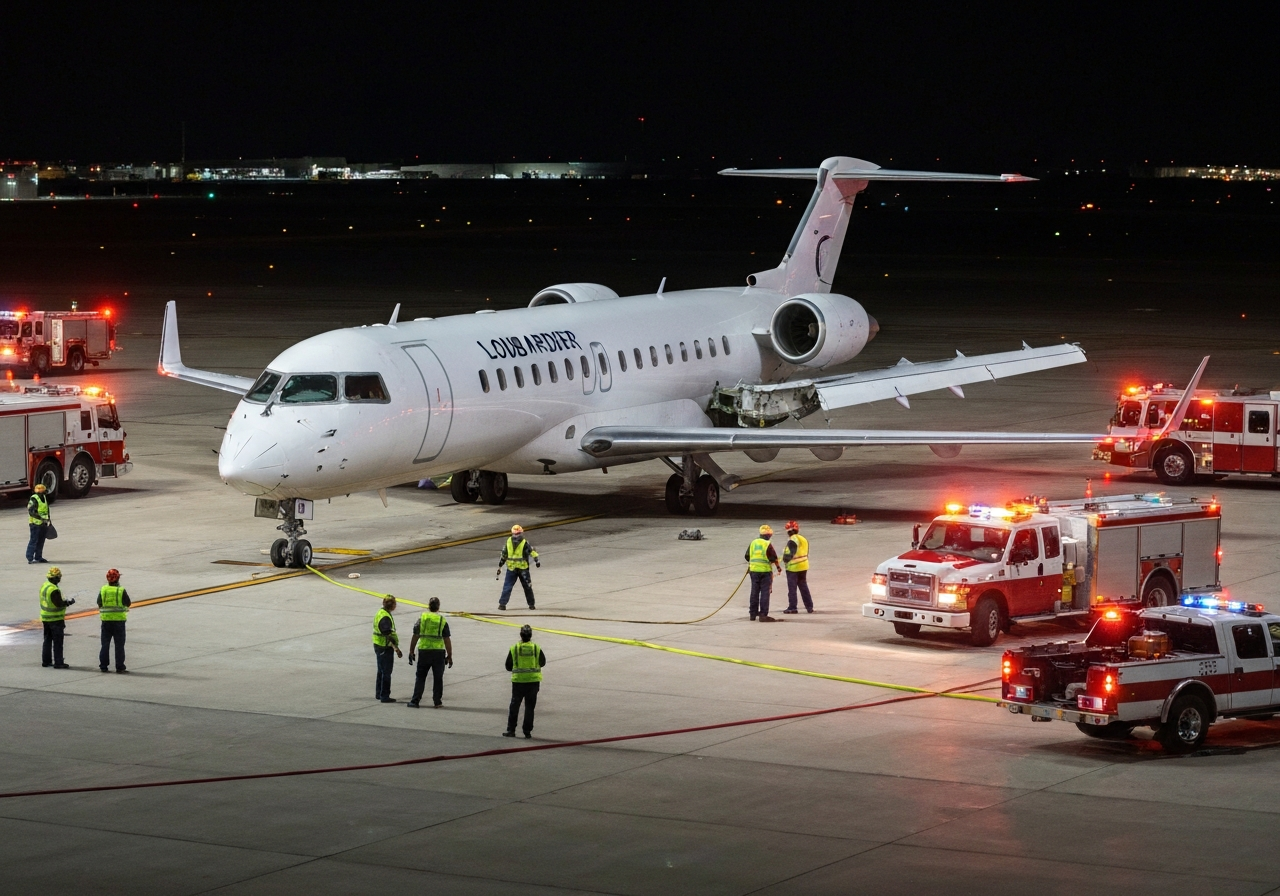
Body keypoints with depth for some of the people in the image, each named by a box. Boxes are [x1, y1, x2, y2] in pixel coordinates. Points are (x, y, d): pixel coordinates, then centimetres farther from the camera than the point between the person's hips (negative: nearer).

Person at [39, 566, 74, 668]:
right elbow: (59, 604, -25)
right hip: (55, 619, -9)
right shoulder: (54, 590, -24)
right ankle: (58, 662, 0)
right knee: (57, 642, -2)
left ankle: (46, 661, 22)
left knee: (47, 640, 17)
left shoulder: (44, 586, 5)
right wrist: (69, 602, -9)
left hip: (45, 617, 9)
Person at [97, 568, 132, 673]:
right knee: (119, 645, 3)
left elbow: (99, 603, 6)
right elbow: (128, 603, 0)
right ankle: (120, 667, 2)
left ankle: (103, 666, 9)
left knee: (105, 644, 10)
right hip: (119, 620, -2)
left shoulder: (102, 590, -1)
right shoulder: (121, 591, -10)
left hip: (106, 620, 2)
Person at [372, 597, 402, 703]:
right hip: (385, 648, -10)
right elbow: (388, 634, -28)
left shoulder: (380, 613, 11)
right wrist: (396, 648, -31)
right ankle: (384, 696, -1)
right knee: (386, 673, -4)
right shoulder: (385, 617, -22)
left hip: (378, 645, 10)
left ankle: (378, 694, 29)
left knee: (381, 671, 20)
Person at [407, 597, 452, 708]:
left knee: (420, 677, 8)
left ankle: (415, 701, 4)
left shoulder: (421, 618, 1)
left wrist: (411, 652, 9)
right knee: (438, 678, 10)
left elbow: (415, 637, 2)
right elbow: (447, 640, -2)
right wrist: (449, 656, 4)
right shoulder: (442, 621, 0)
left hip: (424, 651, 1)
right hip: (439, 652, -1)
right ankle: (437, 701, 12)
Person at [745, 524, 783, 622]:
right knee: (765, 593, -1)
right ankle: (763, 615, -5)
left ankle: (753, 614, 20)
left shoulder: (753, 543, 5)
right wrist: (778, 567, 10)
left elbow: (747, 556, 12)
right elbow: (774, 558, -8)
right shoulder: (768, 545, -12)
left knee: (754, 592, 14)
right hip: (765, 570, -5)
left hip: (754, 570, 5)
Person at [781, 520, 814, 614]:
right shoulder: (804, 539, 10)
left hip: (793, 567, -8)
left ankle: (792, 607, 1)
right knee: (803, 586, 14)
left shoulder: (792, 541, -17)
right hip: (803, 567, 8)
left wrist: (785, 559, -3)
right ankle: (809, 607, 15)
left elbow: (790, 554, -22)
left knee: (792, 587, 0)